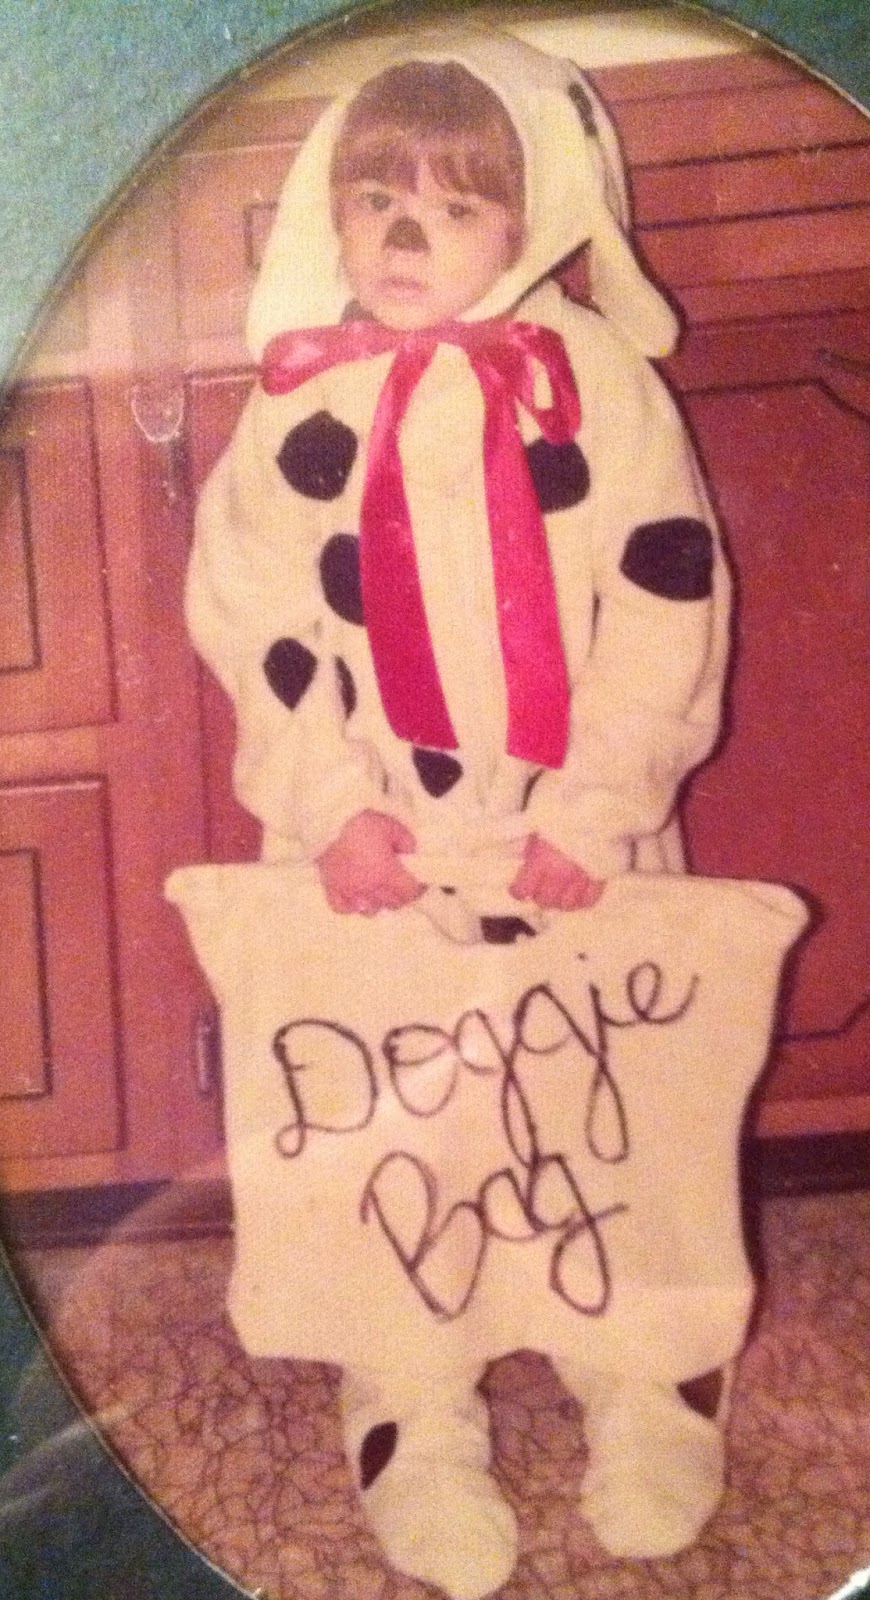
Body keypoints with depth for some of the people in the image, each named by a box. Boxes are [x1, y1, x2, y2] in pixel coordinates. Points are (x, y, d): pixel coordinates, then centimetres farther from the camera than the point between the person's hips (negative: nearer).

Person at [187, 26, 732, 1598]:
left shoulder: (597, 376, -4)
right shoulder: (298, 405, 0)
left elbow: (666, 607, -7)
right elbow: (252, 621, -1)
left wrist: (597, 807, -12)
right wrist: (330, 806, -11)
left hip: (580, 840, 0)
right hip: (377, 848, 1)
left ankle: (642, 1390, 31)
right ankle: (417, 1427, 24)